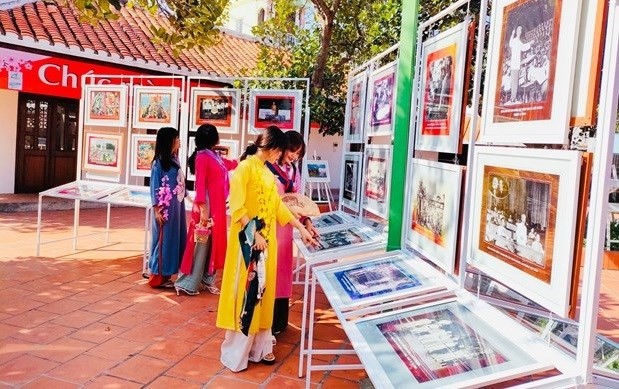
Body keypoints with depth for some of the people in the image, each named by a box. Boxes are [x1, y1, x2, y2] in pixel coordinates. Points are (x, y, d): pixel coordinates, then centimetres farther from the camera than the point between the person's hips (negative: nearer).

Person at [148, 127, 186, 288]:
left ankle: (165, 274, 21)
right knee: (163, 240, 1)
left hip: (177, 207, 8)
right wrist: (157, 210, -13)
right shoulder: (159, 162, -10)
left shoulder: (174, 160, 11)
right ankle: (158, 277, 11)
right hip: (166, 208, -8)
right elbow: (155, 187, -10)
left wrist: (187, 198, 12)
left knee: (174, 239, 11)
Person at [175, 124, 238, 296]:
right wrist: (203, 209, -22)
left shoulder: (214, 156, 12)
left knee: (213, 243, 13)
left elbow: (229, 164, 33)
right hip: (207, 206, -9)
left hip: (217, 206, 9)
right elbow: (200, 184, -18)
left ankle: (207, 279, 23)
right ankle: (186, 283, 2)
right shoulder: (202, 157, -13)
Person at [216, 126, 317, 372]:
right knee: (245, 291, -2)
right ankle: (235, 352, 8)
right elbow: (237, 207, -17)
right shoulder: (245, 168, -11)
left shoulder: (267, 173, 13)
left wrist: (301, 228, 15)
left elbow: (277, 206, 17)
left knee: (261, 291, 11)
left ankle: (258, 346, 21)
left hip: (266, 240, 8)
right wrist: (254, 234, -21)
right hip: (248, 240, -8)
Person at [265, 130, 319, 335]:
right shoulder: (266, 168, -11)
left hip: (285, 228, 7)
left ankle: (278, 321, 24)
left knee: (282, 271, 12)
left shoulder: (294, 172, 12)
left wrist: (306, 221, 0)